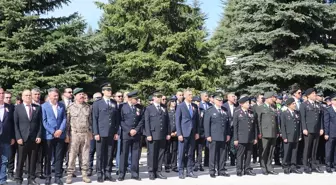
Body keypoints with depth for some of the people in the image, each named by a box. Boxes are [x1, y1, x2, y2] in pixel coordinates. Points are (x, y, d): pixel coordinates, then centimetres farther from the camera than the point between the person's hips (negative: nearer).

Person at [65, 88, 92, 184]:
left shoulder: (88, 107, 8)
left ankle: (84, 174, 14)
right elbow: (67, 122, -1)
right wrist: (67, 135, -4)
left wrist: (90, 133, 10)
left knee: (85, 155, 6)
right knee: (72, 155, -1)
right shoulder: (70, 107, -2)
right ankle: (69, 175, 6)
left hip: (86, 134, 3)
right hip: (74, 134, -3)